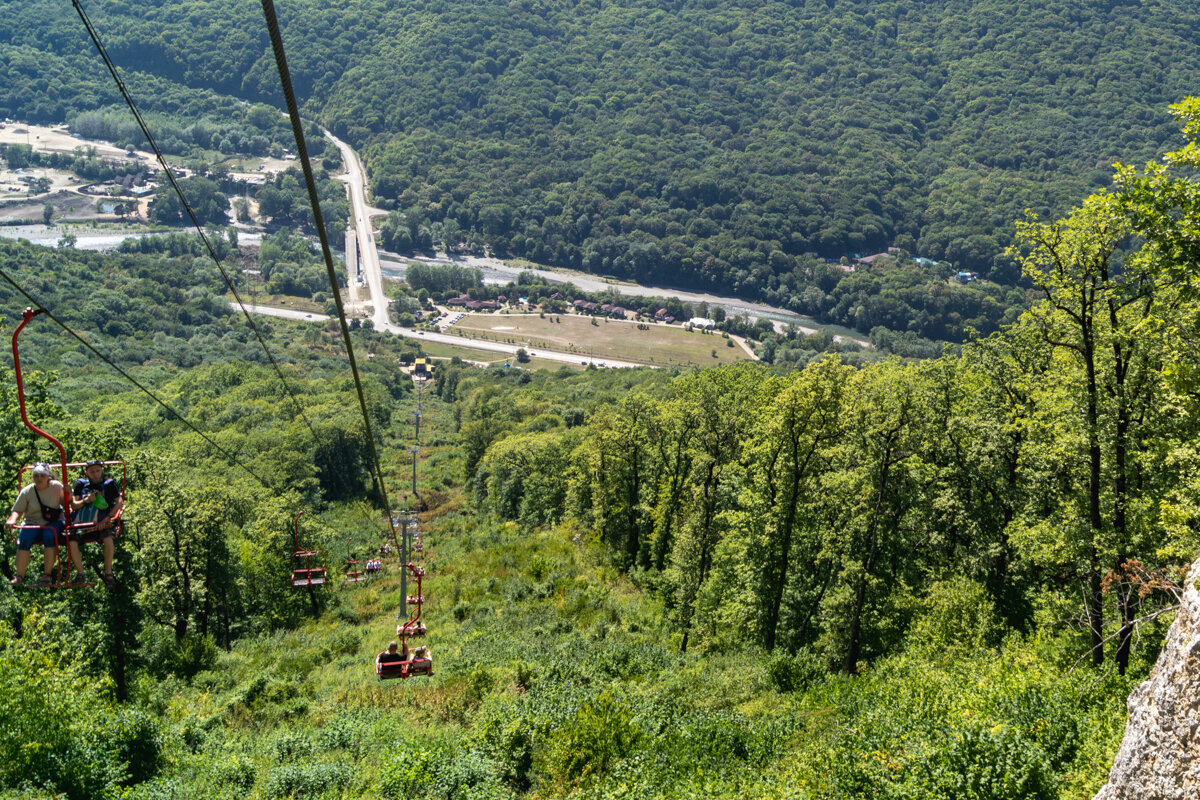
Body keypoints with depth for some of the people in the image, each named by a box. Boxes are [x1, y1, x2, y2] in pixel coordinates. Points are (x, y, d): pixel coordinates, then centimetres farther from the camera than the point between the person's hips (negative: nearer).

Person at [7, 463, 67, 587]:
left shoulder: (56, 487, 0)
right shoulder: (27, 491, 3)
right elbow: (17, 510, 1)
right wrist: (12, 519, -19)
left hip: (54, 522, -2)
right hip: (33, 524, 2)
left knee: (49, 536, -34)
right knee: (24, 540, -28)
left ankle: (46, 575, -26)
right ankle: (19, 576, -23)